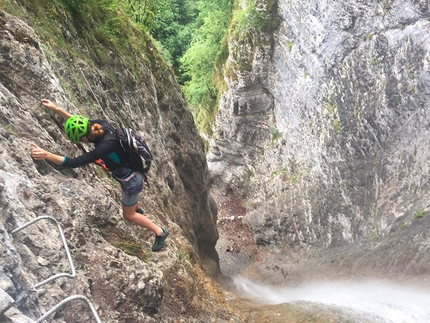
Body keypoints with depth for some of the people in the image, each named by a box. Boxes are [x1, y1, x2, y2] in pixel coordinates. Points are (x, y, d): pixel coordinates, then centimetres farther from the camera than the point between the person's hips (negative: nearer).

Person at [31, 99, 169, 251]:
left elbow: (75, 162, -41)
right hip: (131, 173, 8)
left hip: (131, 181, -8)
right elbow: (79, 123, 0)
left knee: (128, 215, 14)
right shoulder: (101, 125, -18)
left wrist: (46, 155, -43)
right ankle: (137, 208, 70)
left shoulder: (106, 146, -41)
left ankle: (160, 232, 30)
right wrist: (55, 109, -7)